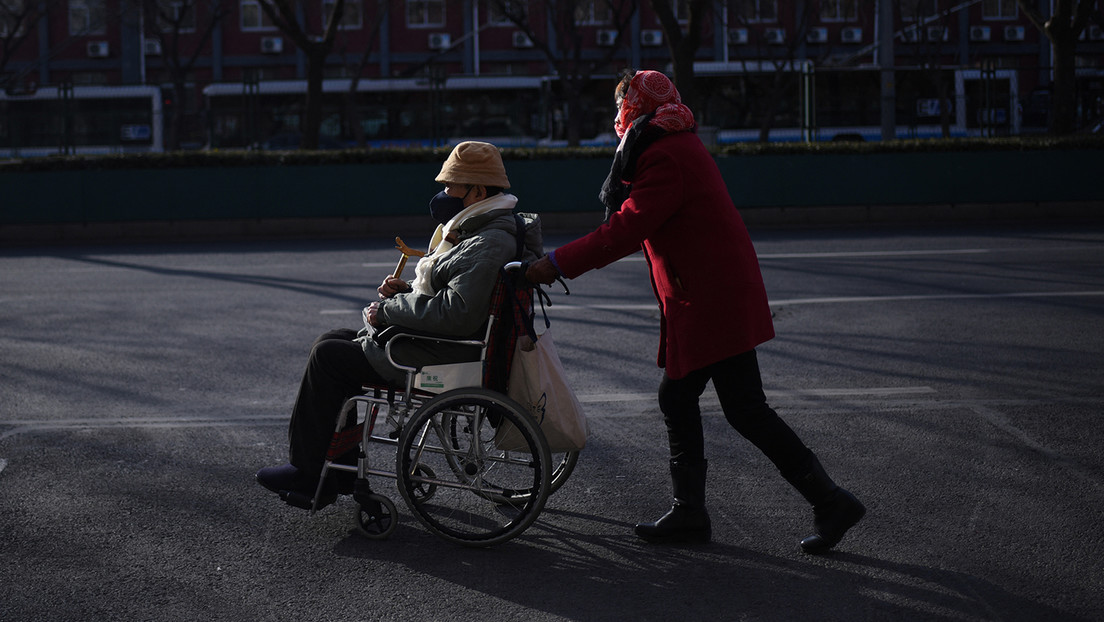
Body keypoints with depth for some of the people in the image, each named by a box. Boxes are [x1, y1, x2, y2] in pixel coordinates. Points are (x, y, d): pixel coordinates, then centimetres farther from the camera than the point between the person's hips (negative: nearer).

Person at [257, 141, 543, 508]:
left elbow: (457, 314, -31)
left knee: (328, 357, -8)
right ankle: (341, 470, 14)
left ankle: (309, 475, 3)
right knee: (333, 341, 14)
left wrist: (387, 311, -20)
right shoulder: (474, 233, 14)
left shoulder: (489, 245, -21)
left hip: (440, 359, -11)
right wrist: (404, 291, 4)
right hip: (436, 345, 11)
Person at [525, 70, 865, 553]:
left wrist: (557, 264, -19)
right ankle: (689, 514, 20)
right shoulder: (677, 146, 17)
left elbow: (628, 228, -23)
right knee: (677, 398, 14)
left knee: (745, 409, -6)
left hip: (712, 302, -10)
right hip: (706, 300, 10)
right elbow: (637, 224, 20)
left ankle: (830, 501, -2)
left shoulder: (666, 156, -16)